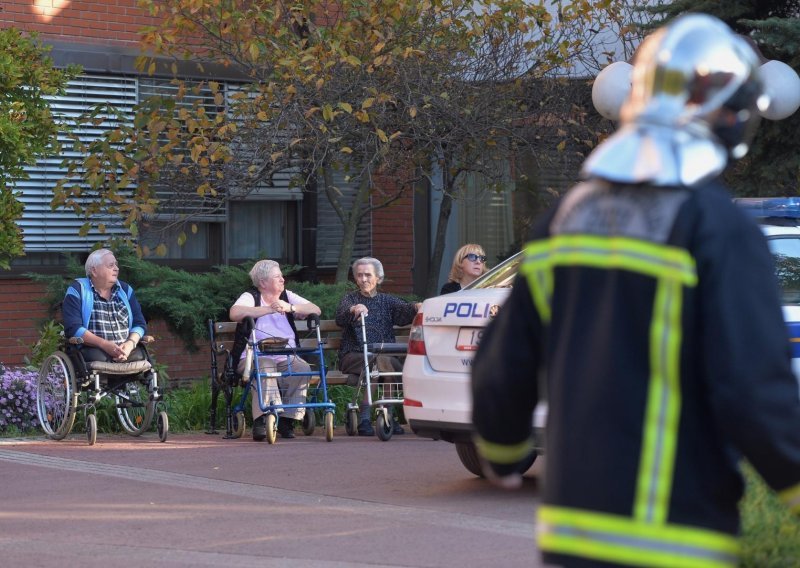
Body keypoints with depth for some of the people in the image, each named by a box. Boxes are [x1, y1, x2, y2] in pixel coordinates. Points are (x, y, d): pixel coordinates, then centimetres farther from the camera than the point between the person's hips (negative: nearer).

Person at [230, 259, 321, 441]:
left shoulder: (288, 297, 17)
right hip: (257, 357, -4)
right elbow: (234, 313, -19)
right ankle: (261, 421, -40)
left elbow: (316, 310, 5)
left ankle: (287, 420, -18)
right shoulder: (250, 297, 4)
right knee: (265, 369, -36)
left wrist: (290, 308, -12)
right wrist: (269, 309, -23)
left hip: (287, 358, 4)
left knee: (303, 368, -27)